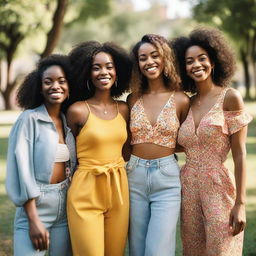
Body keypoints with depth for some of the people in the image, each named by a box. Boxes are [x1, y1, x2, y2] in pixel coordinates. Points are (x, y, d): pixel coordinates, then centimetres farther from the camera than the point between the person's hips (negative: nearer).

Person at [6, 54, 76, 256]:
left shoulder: (68, 121, 8)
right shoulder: (29, 119, -7)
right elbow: (23, 168, -12)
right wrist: (34, 219, -16)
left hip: (66, 205, 5)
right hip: (35, 205, -5)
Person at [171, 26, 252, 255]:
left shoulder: (230, 97, -5)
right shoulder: (188, 103, 10)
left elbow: (239, 155, -9)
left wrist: (240, 203, -13)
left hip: (220, 189, -5)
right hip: (189, 190, 5)